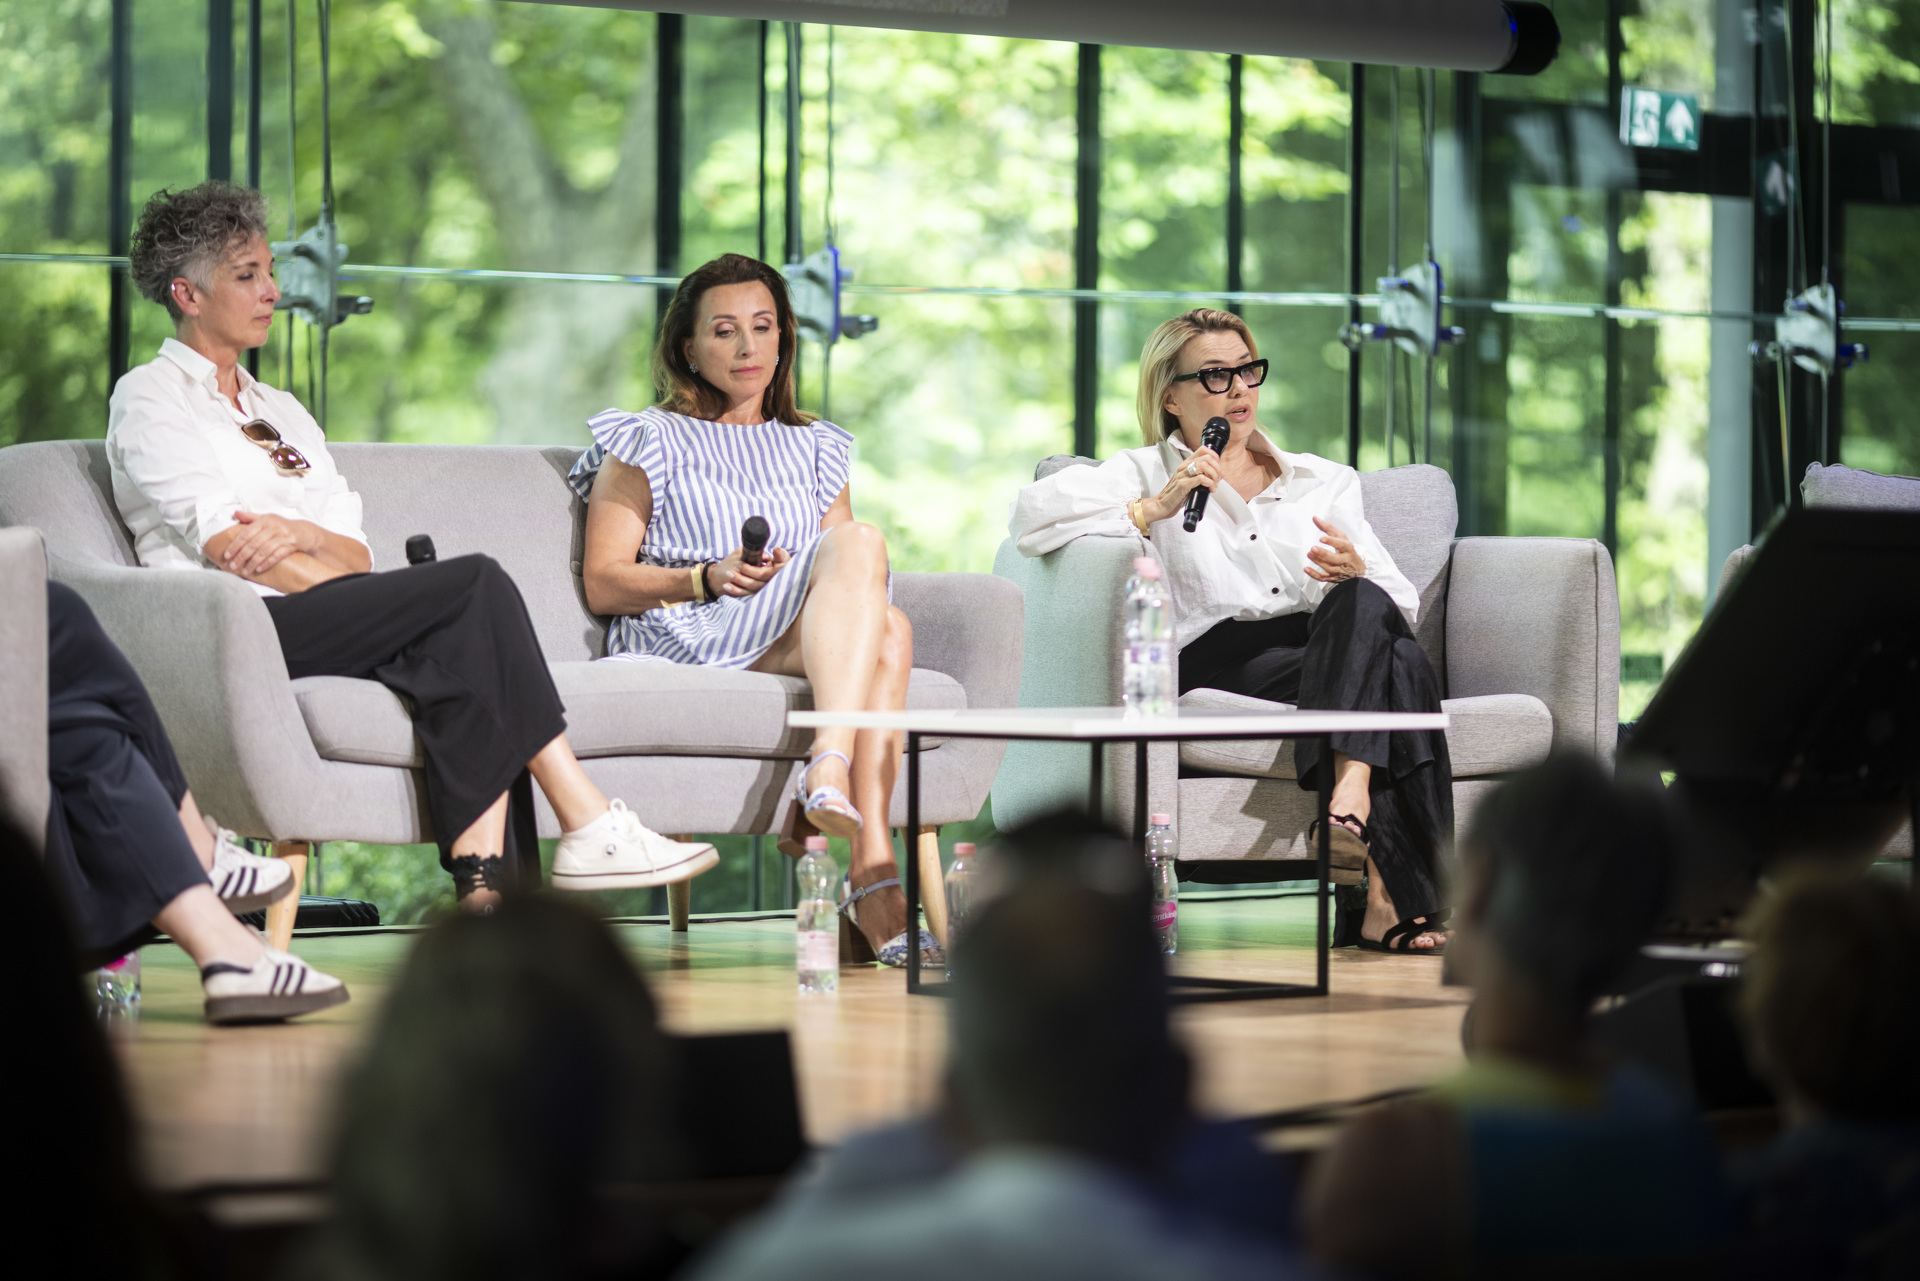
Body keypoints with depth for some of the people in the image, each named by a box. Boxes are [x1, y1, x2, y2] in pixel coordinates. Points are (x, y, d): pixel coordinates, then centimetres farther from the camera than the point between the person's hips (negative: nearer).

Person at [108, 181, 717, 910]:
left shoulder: (281, 412, 28)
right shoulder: (149, 398, 7)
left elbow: (357, 557, 15)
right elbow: (223, 543, -8)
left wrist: (301, 533, -9)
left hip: (317, 624, 7)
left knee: (467, 646, -26)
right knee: (477, 585, -23)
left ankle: (480, 870, -41)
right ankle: (588, 828, -27)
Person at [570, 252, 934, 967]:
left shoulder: (815, 451, 29)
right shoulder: (647, 442, 15)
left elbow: (852, 584, 21)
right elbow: (601, 585, 5)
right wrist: (710, 579, -12)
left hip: (806, 645, 4)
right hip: (681, 639, -4)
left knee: (889, 633, -34)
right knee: (861, 542, -30)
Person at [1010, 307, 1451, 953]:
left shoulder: (1325, 481, 28)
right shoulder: (1146, 474, 19)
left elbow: (1399, 605, 17)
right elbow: (1032, 514, 0)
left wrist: (1355, 575, -7)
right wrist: (1155, 510, -5)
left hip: (1332, 652, 4)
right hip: (1219, 658, -4)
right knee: (1402, 669, -34)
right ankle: (1399, 894, -46)